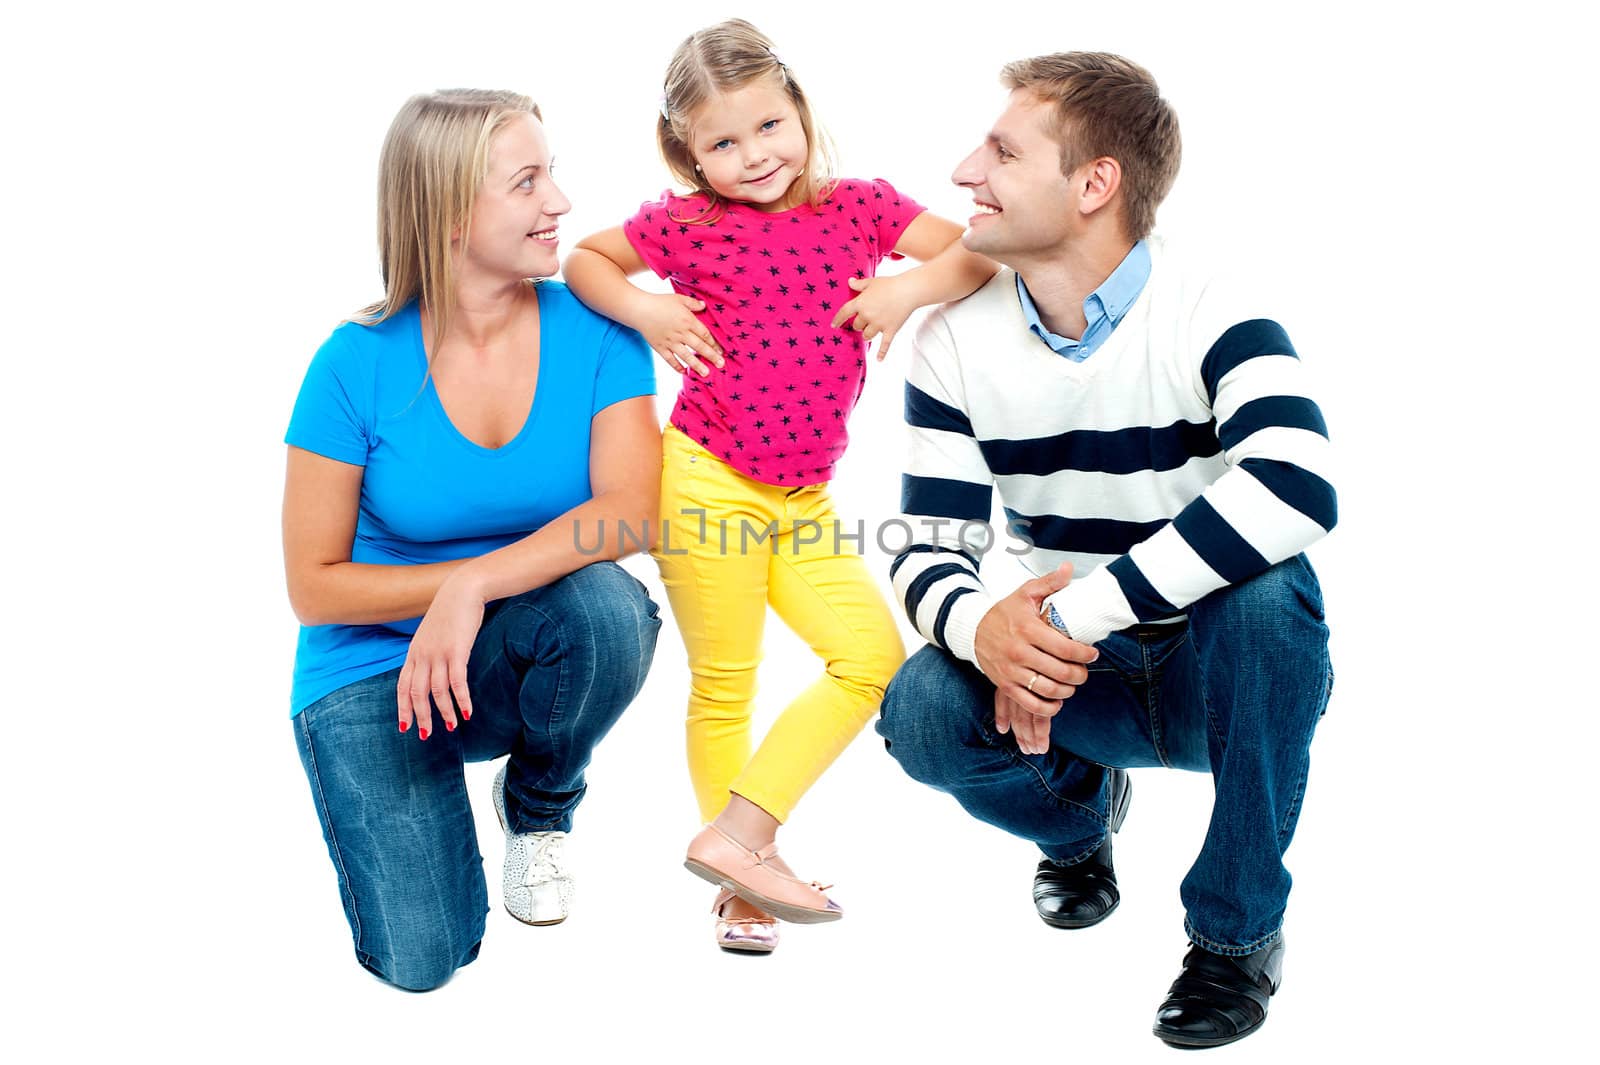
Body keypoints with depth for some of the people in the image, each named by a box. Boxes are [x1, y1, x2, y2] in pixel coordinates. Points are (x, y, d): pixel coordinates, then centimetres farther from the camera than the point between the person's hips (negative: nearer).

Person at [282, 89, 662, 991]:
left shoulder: (597, 332, -11)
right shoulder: (359, 364, -14)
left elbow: (630, 508, -24)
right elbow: (315, 584, -9)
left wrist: (474, 587, -35)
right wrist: (462, 577, -20)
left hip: (513, 658, 2)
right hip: (373, 668, -1)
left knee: (606, 606, -35)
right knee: (423, 959, -15)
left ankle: (539, 808, -2)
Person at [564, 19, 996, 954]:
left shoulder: (861, 205, 3)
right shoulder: (686, 223, -3)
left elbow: (977, 257, 5)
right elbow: (583, 259, 10)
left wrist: (911, 287, -13)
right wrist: (643, 312, -7)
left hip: (801, 498, 4)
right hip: (707, 483, -4)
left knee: (875, 657, -1)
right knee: (725, 685, 2)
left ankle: (737, 835, 3)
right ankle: (745, 878, 16)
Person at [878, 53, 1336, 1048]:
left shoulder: (1212, 320, -21)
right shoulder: (957, 344, -7)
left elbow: (1296, 488, -41)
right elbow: (931, 549, -10)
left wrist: (1074, 614, -43)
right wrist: (981, 628, -36)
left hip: (1228, 677, -3)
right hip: (1075, 674, 3)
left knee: (1266, 588, -35)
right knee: (922, 711, -25)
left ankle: (1240, 927, -15)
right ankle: (1077, 805, 12)